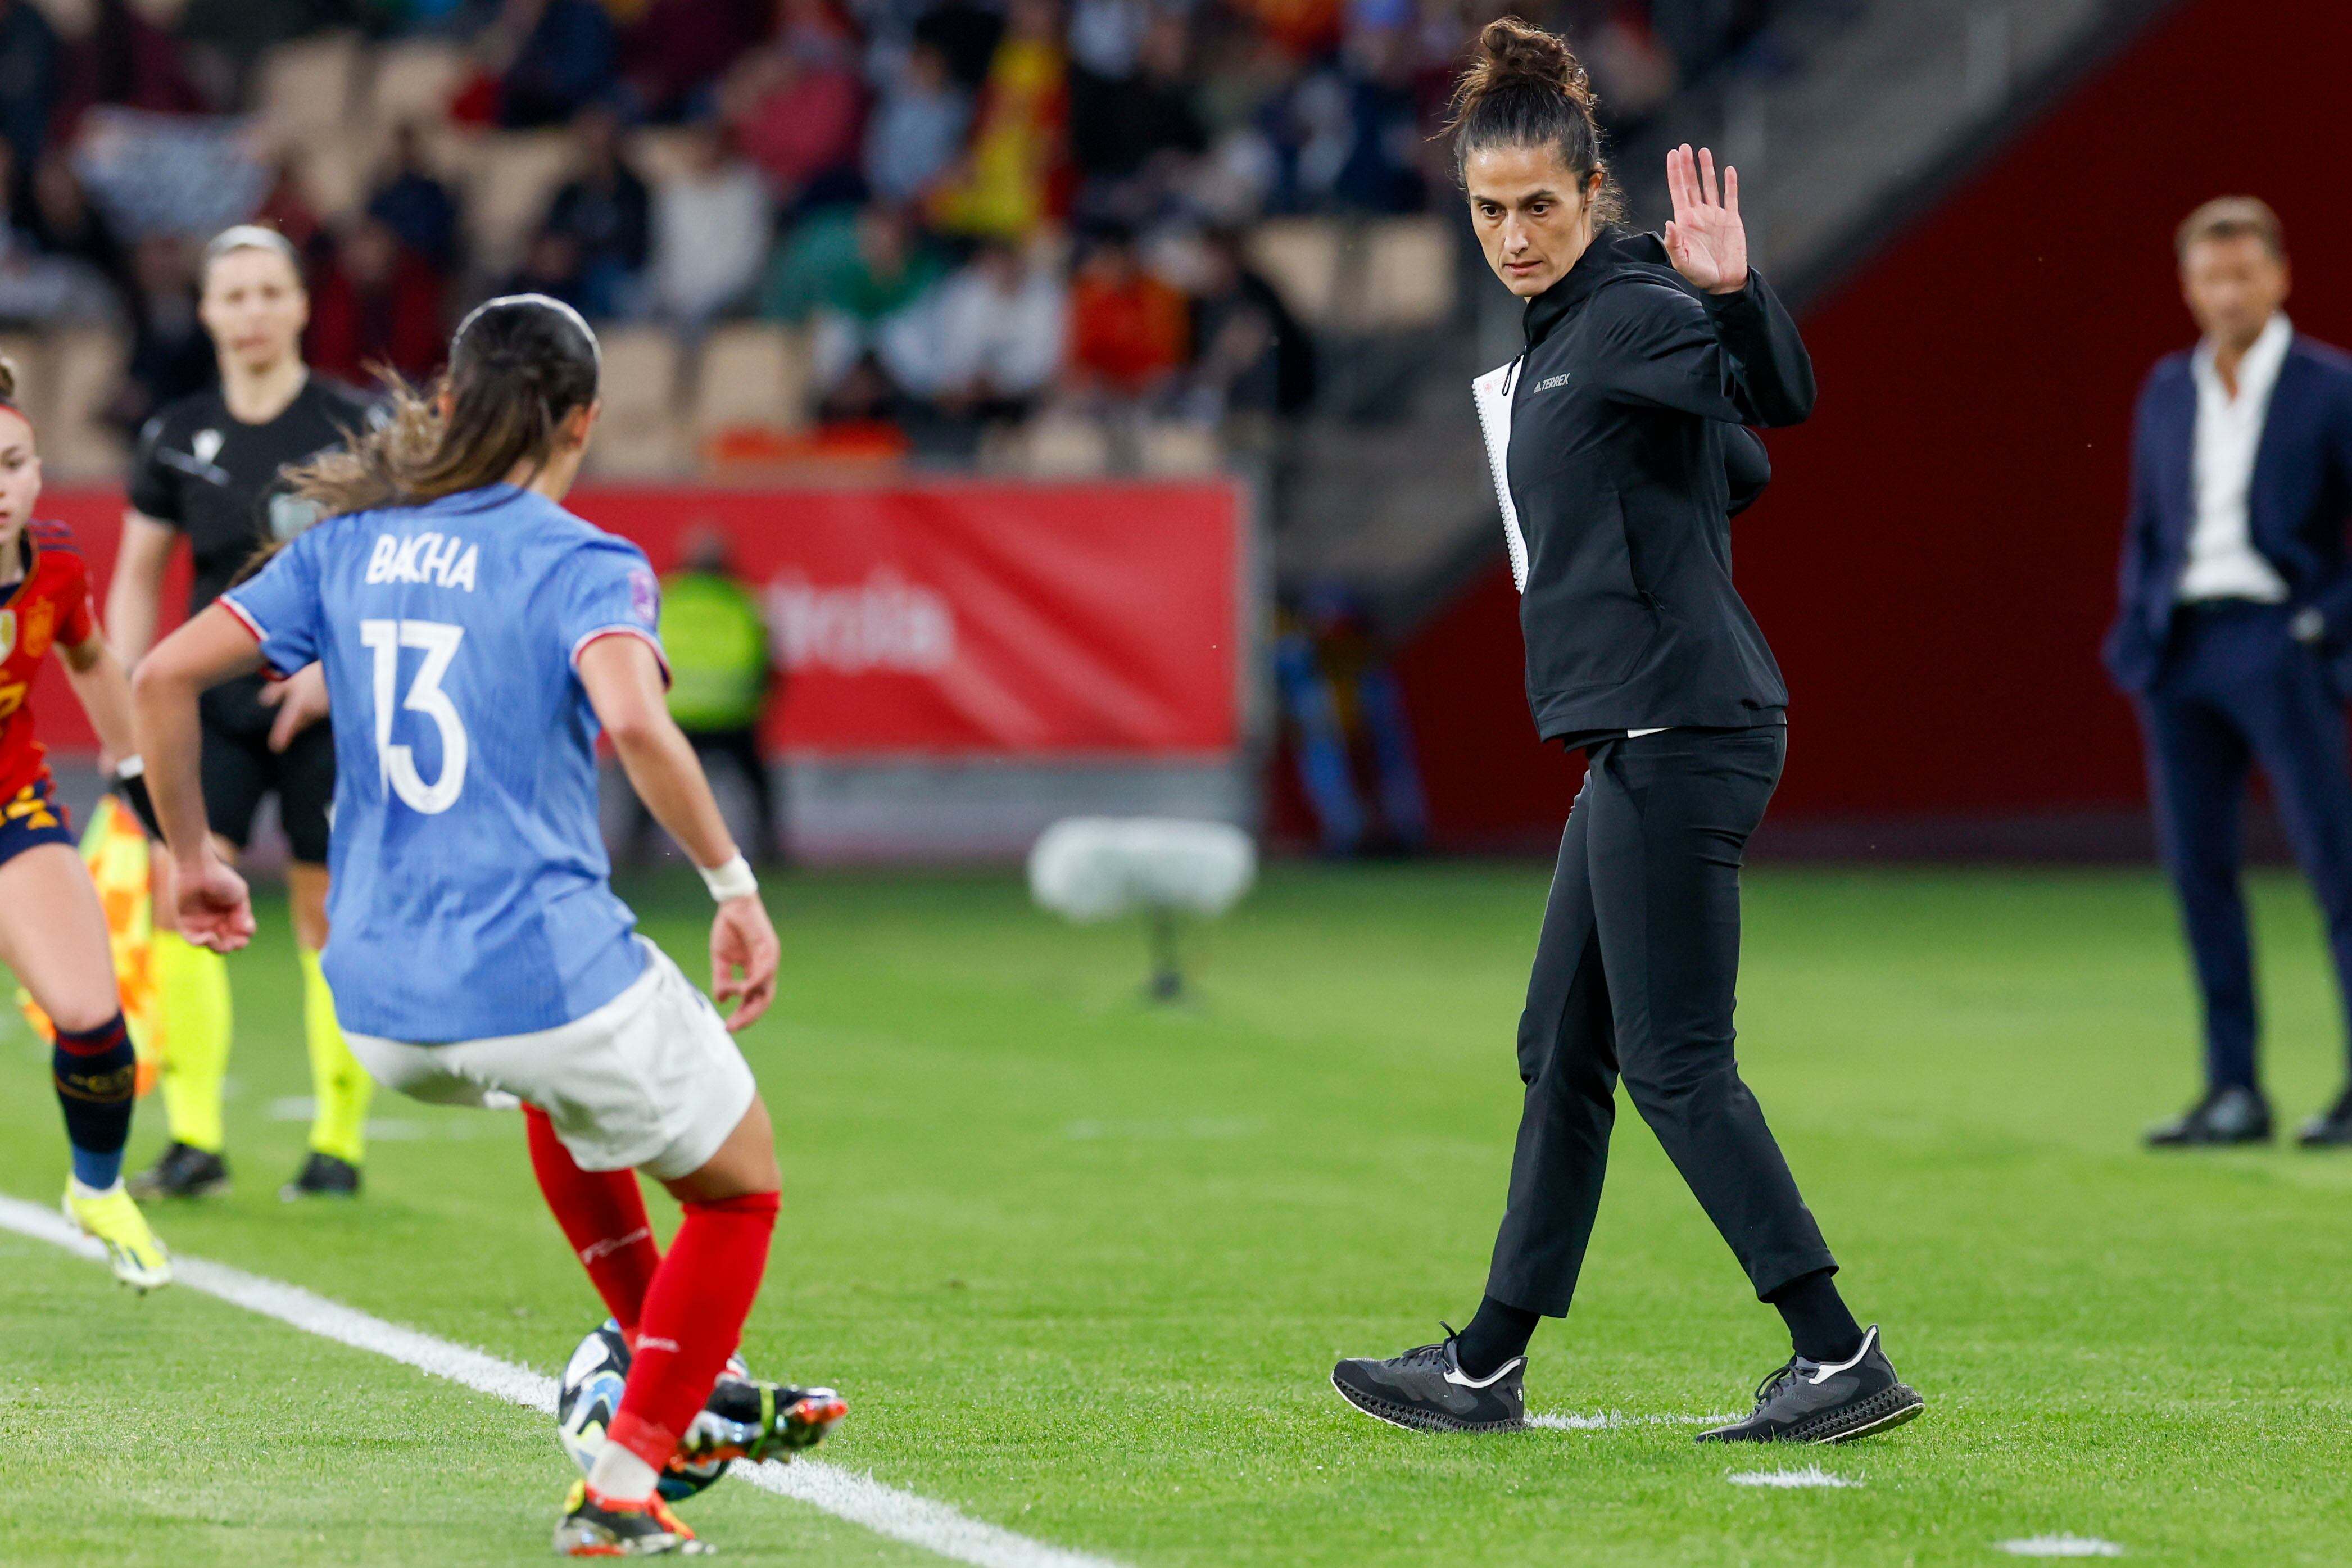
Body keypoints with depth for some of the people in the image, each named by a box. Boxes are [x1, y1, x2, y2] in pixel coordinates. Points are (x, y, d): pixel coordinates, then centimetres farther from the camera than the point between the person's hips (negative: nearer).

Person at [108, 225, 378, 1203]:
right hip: (215, 701, 3)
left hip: (328, 708, -3)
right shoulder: (175, 441, 4)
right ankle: (195, 1141, -7)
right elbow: (137, 580, 13)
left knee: (328, 915, 0)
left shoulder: (352, 428, -5)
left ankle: (339, 1142, 12)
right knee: (180, 889, -12)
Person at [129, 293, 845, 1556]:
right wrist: (735, 885, -17)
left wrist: (191, 858, 17)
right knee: (738, 1187, 18)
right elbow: (634, 722, -26)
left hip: (379, 1002, 6)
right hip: (548, 968, -6)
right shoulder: (581, 564, -7)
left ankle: (694, 1392, 40)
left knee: (565, 1095, 39)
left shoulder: (348, 542, 10)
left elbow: (163, 676, 6)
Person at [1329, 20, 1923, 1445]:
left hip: (1679, 730, -10)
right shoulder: (1564, 329, 16)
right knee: (1565, 1050, 15)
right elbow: (1715, 474, 26)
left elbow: (1782, 397, -31)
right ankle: (1488, 1370, 23)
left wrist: (1733, 292, -47)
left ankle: (1844, 1361, -7)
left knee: (1675, 1061, -9)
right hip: (1641, 739, 10)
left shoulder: (1634, 313, -12)